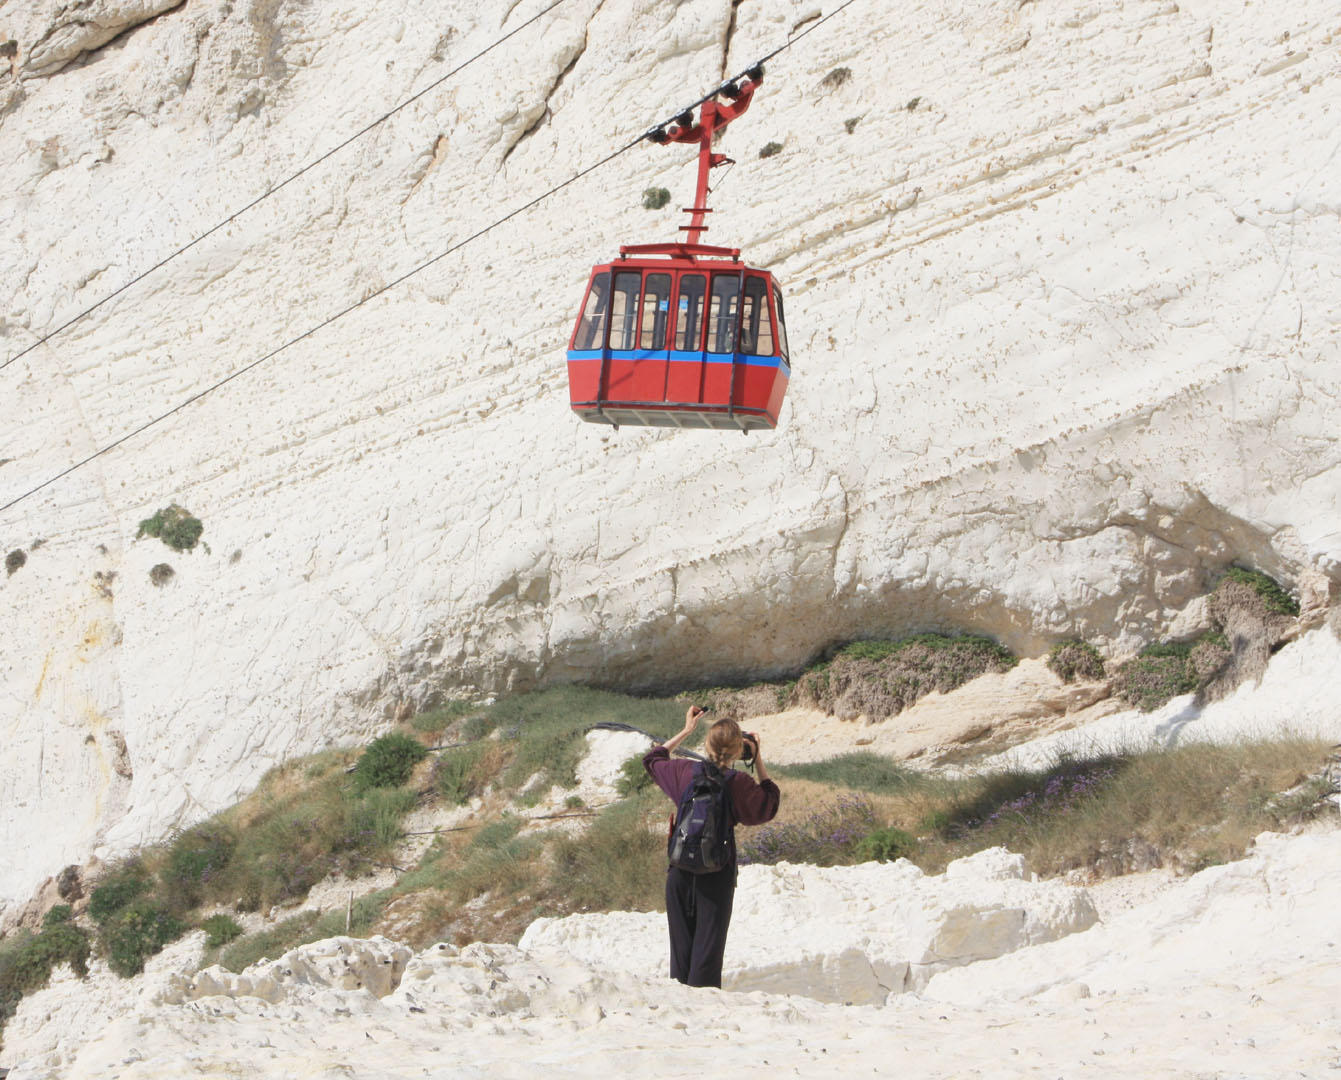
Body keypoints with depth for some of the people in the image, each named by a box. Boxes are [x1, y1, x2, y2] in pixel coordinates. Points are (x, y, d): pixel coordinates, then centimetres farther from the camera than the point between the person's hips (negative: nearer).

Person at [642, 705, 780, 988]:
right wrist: (759, 761, 8)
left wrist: (685, 731, 23)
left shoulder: (686, 771, -3)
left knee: (681, 944, 11)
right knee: (708, 947, 2)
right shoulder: (738, 783, -11)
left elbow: (652, 759, 19)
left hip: (680, 872, 3)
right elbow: (770, 802, 9)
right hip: (717, 876, -3)